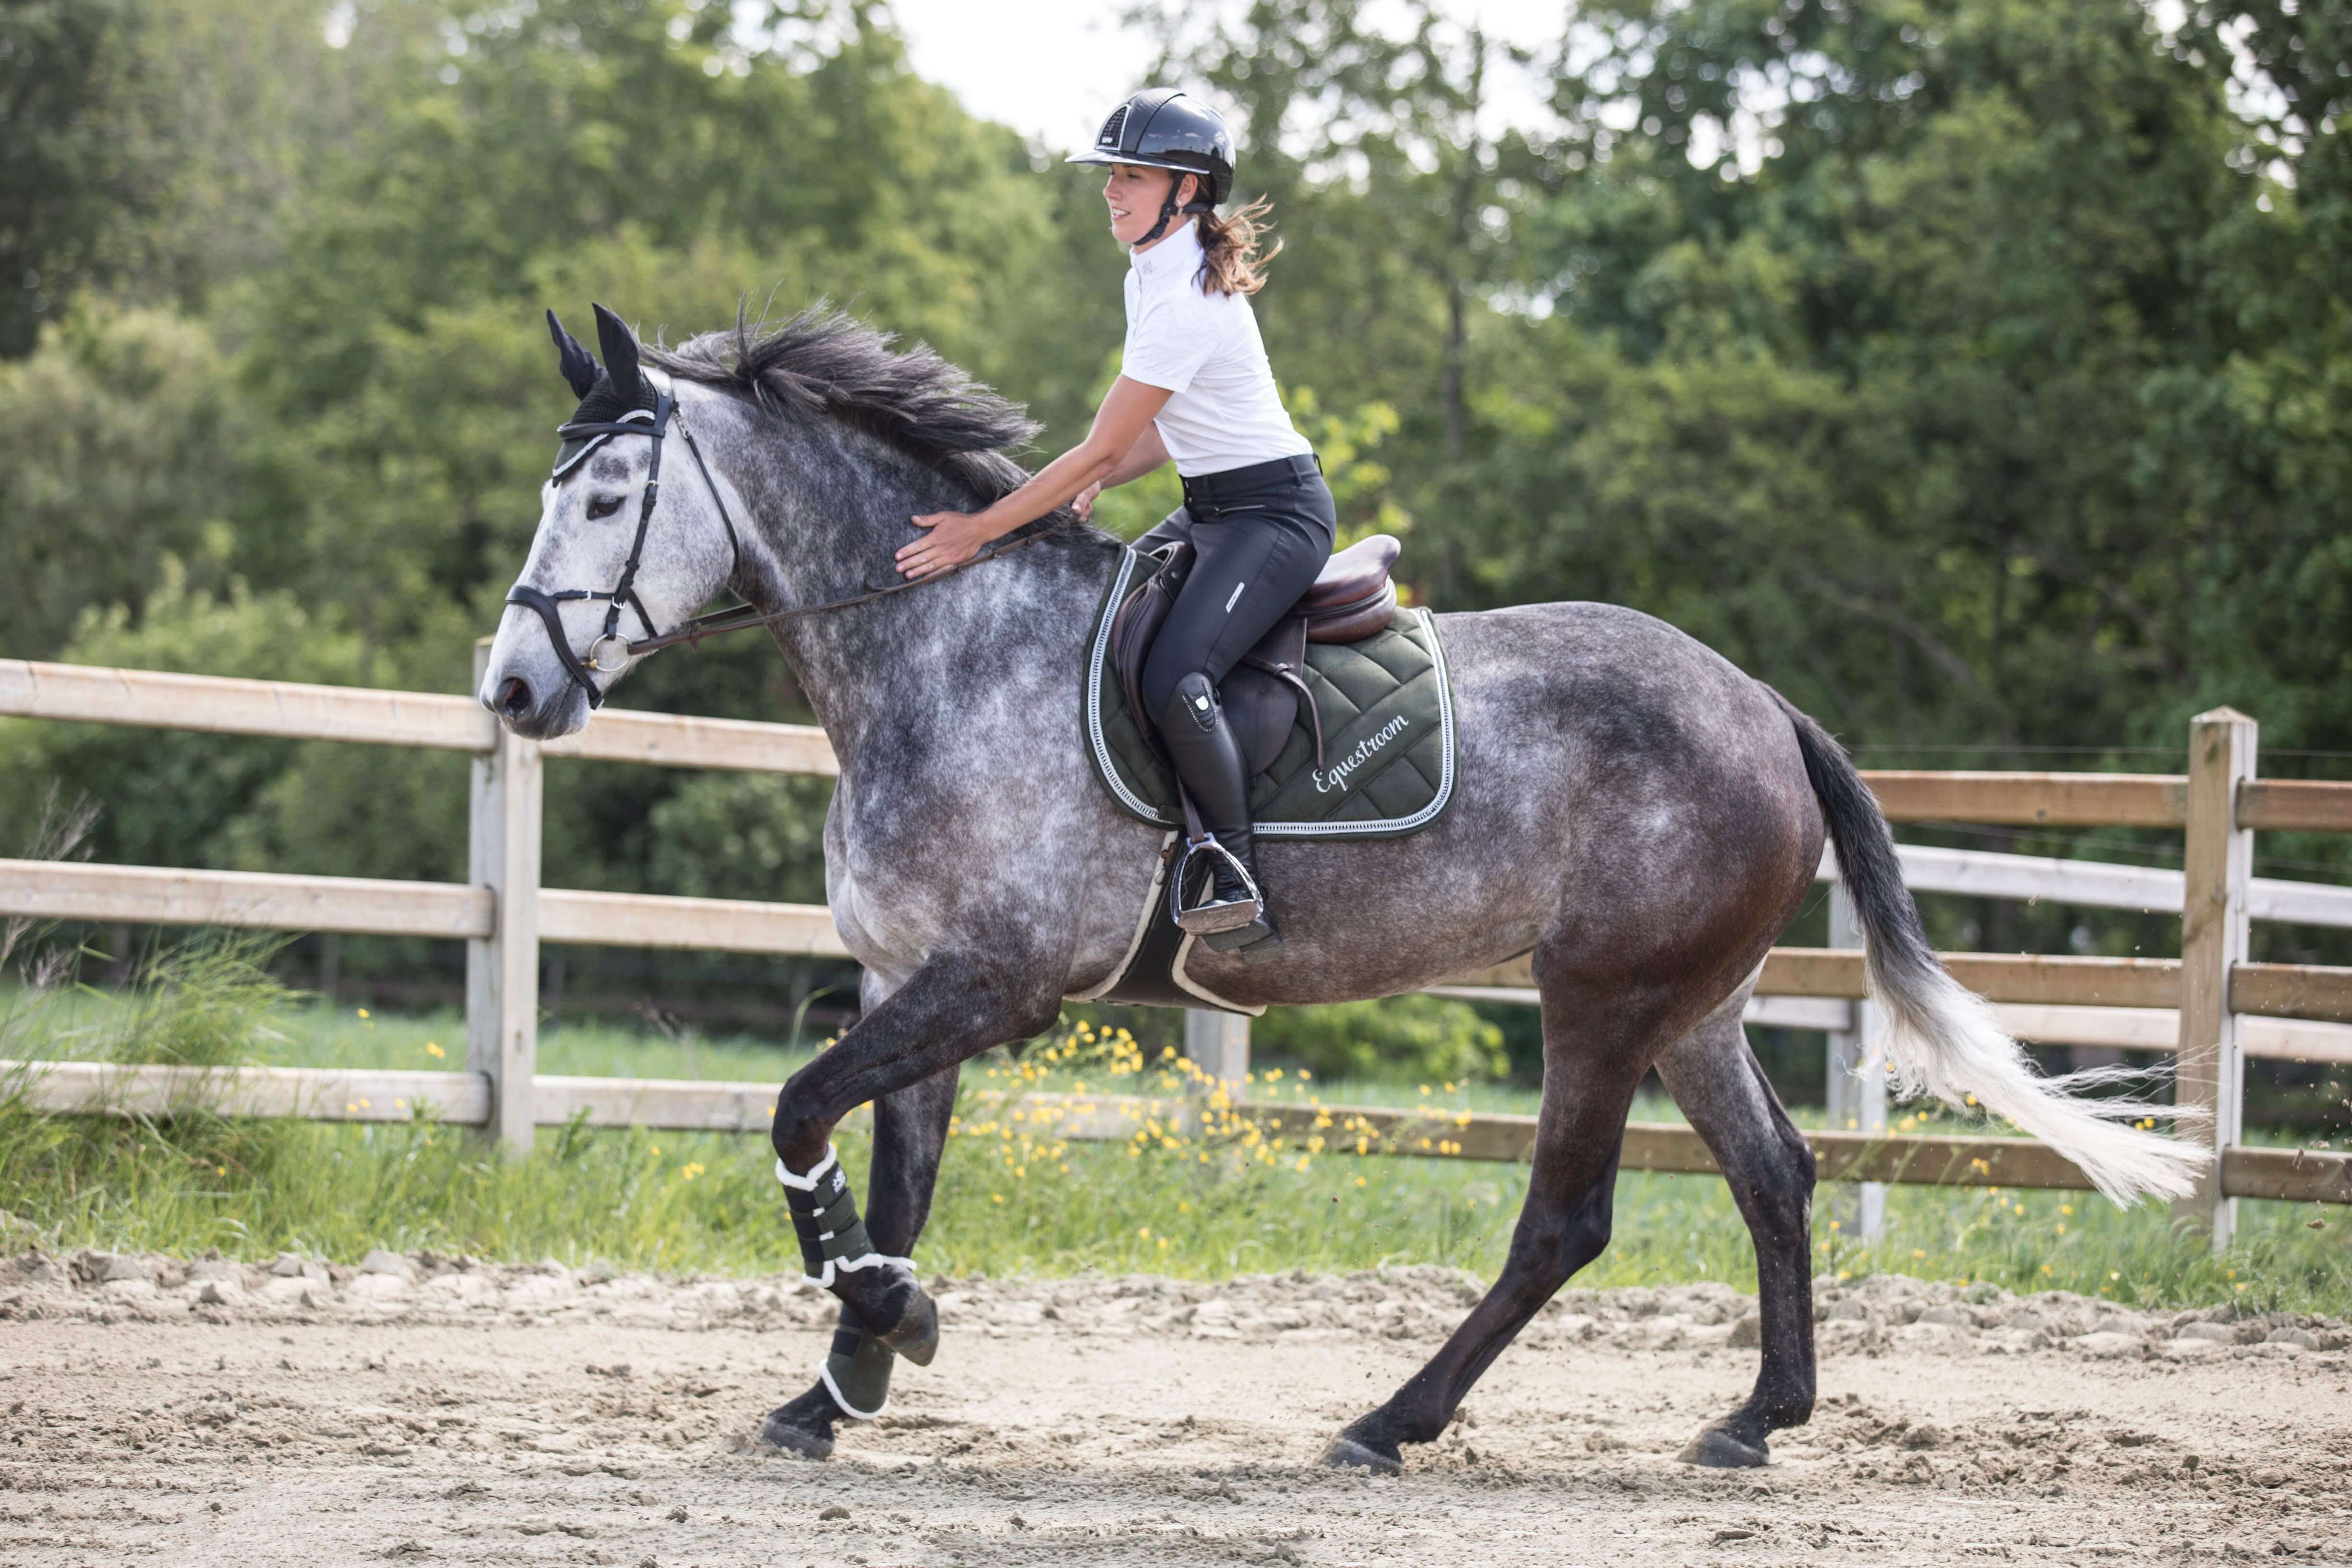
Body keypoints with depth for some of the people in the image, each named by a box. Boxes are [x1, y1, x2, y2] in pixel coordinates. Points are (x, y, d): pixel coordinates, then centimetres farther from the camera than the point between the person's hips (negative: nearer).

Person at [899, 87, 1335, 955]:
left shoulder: (1185, 301, -22)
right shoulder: (1152, 274, 10)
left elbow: (1098, 452, -20)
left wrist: (979, 531, -15)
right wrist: (1092, 487, 3)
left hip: (1276, 515, -11)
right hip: (1211, 512, 11)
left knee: (1173, 681, -28)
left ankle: (1238, 885, -20)